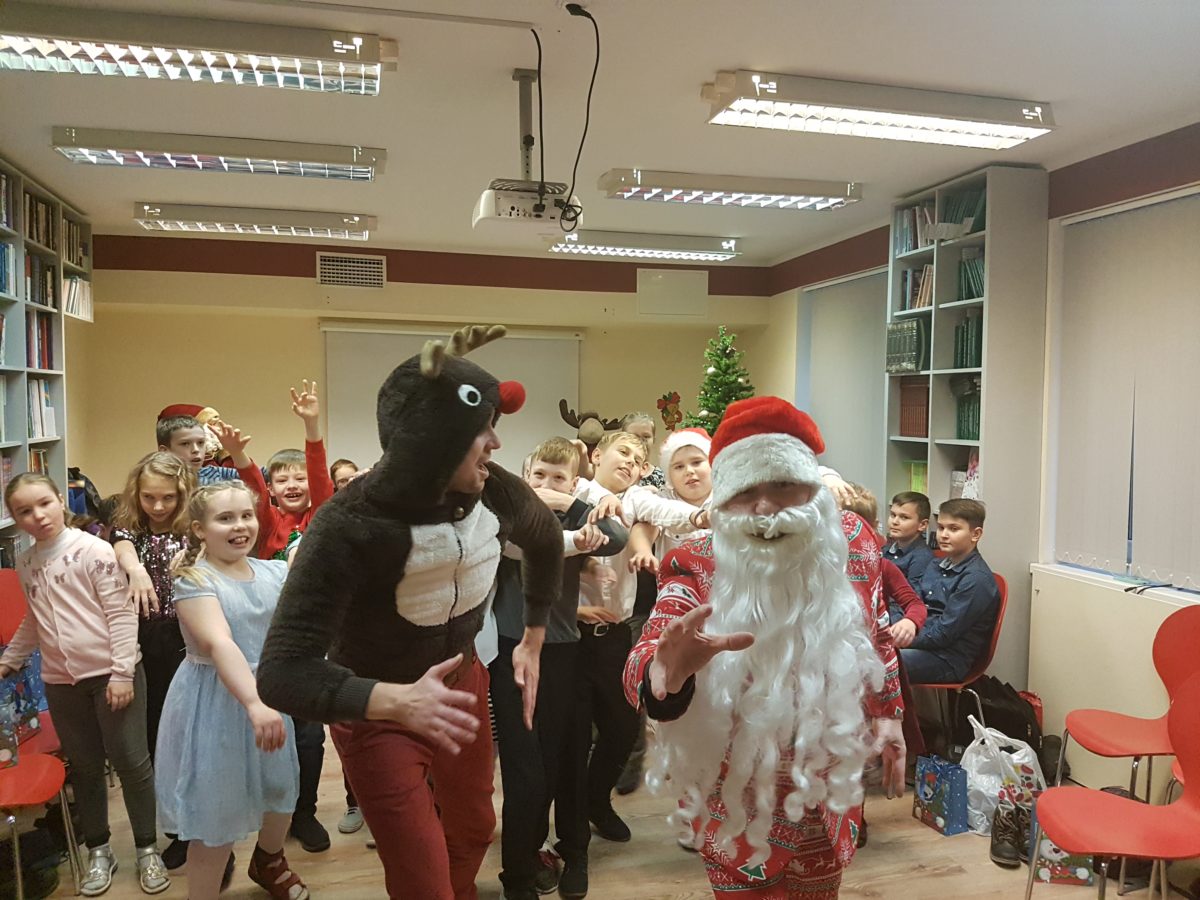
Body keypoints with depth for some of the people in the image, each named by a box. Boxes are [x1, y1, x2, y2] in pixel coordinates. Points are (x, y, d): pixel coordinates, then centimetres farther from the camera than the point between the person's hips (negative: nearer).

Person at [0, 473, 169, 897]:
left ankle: (147, 850, 19)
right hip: (61, 682, 5)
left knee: (131, 763, 3)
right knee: (84, 769, 15)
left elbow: (121, 613, -12)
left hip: (111, 675, -5)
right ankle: (98, 851, 32)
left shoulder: (93, 550, -11)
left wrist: (121, 672, -15)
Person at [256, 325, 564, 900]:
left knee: (474, 830, 27)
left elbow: (545, 542, 4)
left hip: (459, 682, 5)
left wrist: (533, 639, 9)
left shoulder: (496, 494, -20)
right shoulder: (349, 525, -34)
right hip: (376, 711, -5)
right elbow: (282, 672, -36)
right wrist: (400, 701, -49)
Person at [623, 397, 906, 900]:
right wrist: (666, 671, -54)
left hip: (826, 796, 4)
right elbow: (641, 676, -33)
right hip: (734, 801, -3)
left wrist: (886, 714, 10)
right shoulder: (696, 571, -21)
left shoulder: (846, 548, -10)